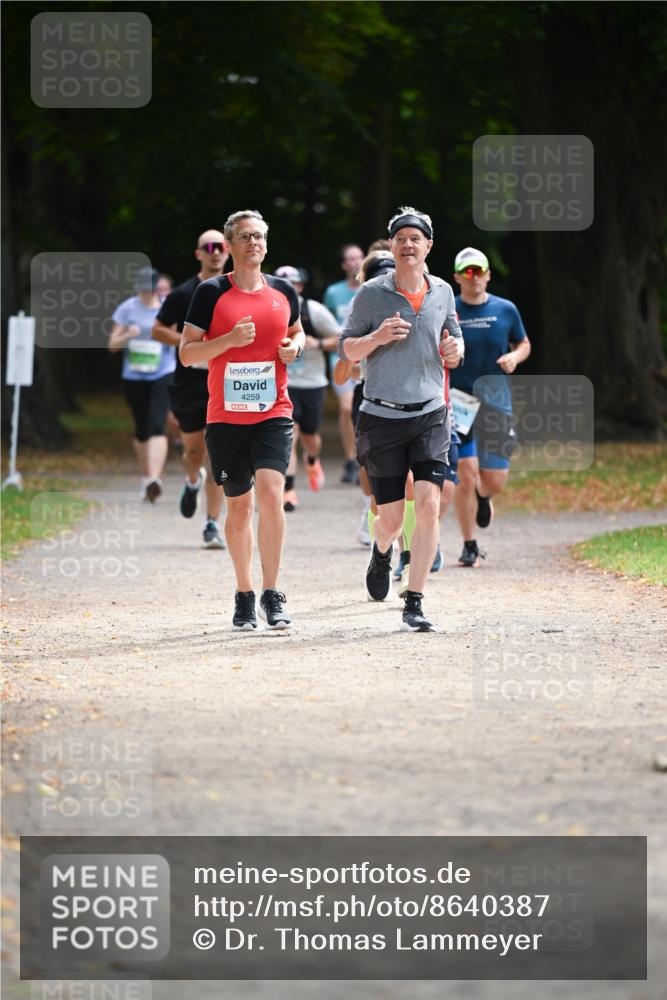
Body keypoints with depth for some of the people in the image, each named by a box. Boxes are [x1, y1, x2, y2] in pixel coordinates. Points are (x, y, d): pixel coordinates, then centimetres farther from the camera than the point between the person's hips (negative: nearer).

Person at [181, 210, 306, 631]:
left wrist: (296, 346, 2)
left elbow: (297, 331, 26)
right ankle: (244, 596, 21)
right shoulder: (211, 293, -1)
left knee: (270, 491, -18)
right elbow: (187, 353, -2)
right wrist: (229, 340, -17)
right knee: (239, 505, 7)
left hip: (274, 412, 1)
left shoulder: (283, 291, 7)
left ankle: (272, 594, -11)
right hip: (226, 417, -1)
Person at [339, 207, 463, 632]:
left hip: (431, 415, 2)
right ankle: (382, 552, 40)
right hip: (383, 417, -2)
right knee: (392, 517, 1)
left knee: (429, 504, -15)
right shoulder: (372, 293, -1)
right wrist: (377, 337, -16)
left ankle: (415, 604, -9)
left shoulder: (442, 292, 7)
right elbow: (347, 348, 4)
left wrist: (455, 349, -1)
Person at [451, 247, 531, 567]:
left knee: (495, 480, 1)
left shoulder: (505, 310, 5)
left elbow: (524, 344, 17)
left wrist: (515, 357, -4)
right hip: (458, 403, -2)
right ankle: (470, 547, 3)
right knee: (466, 474, -10)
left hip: (496, 402, 2)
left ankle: (483, 497, 41)